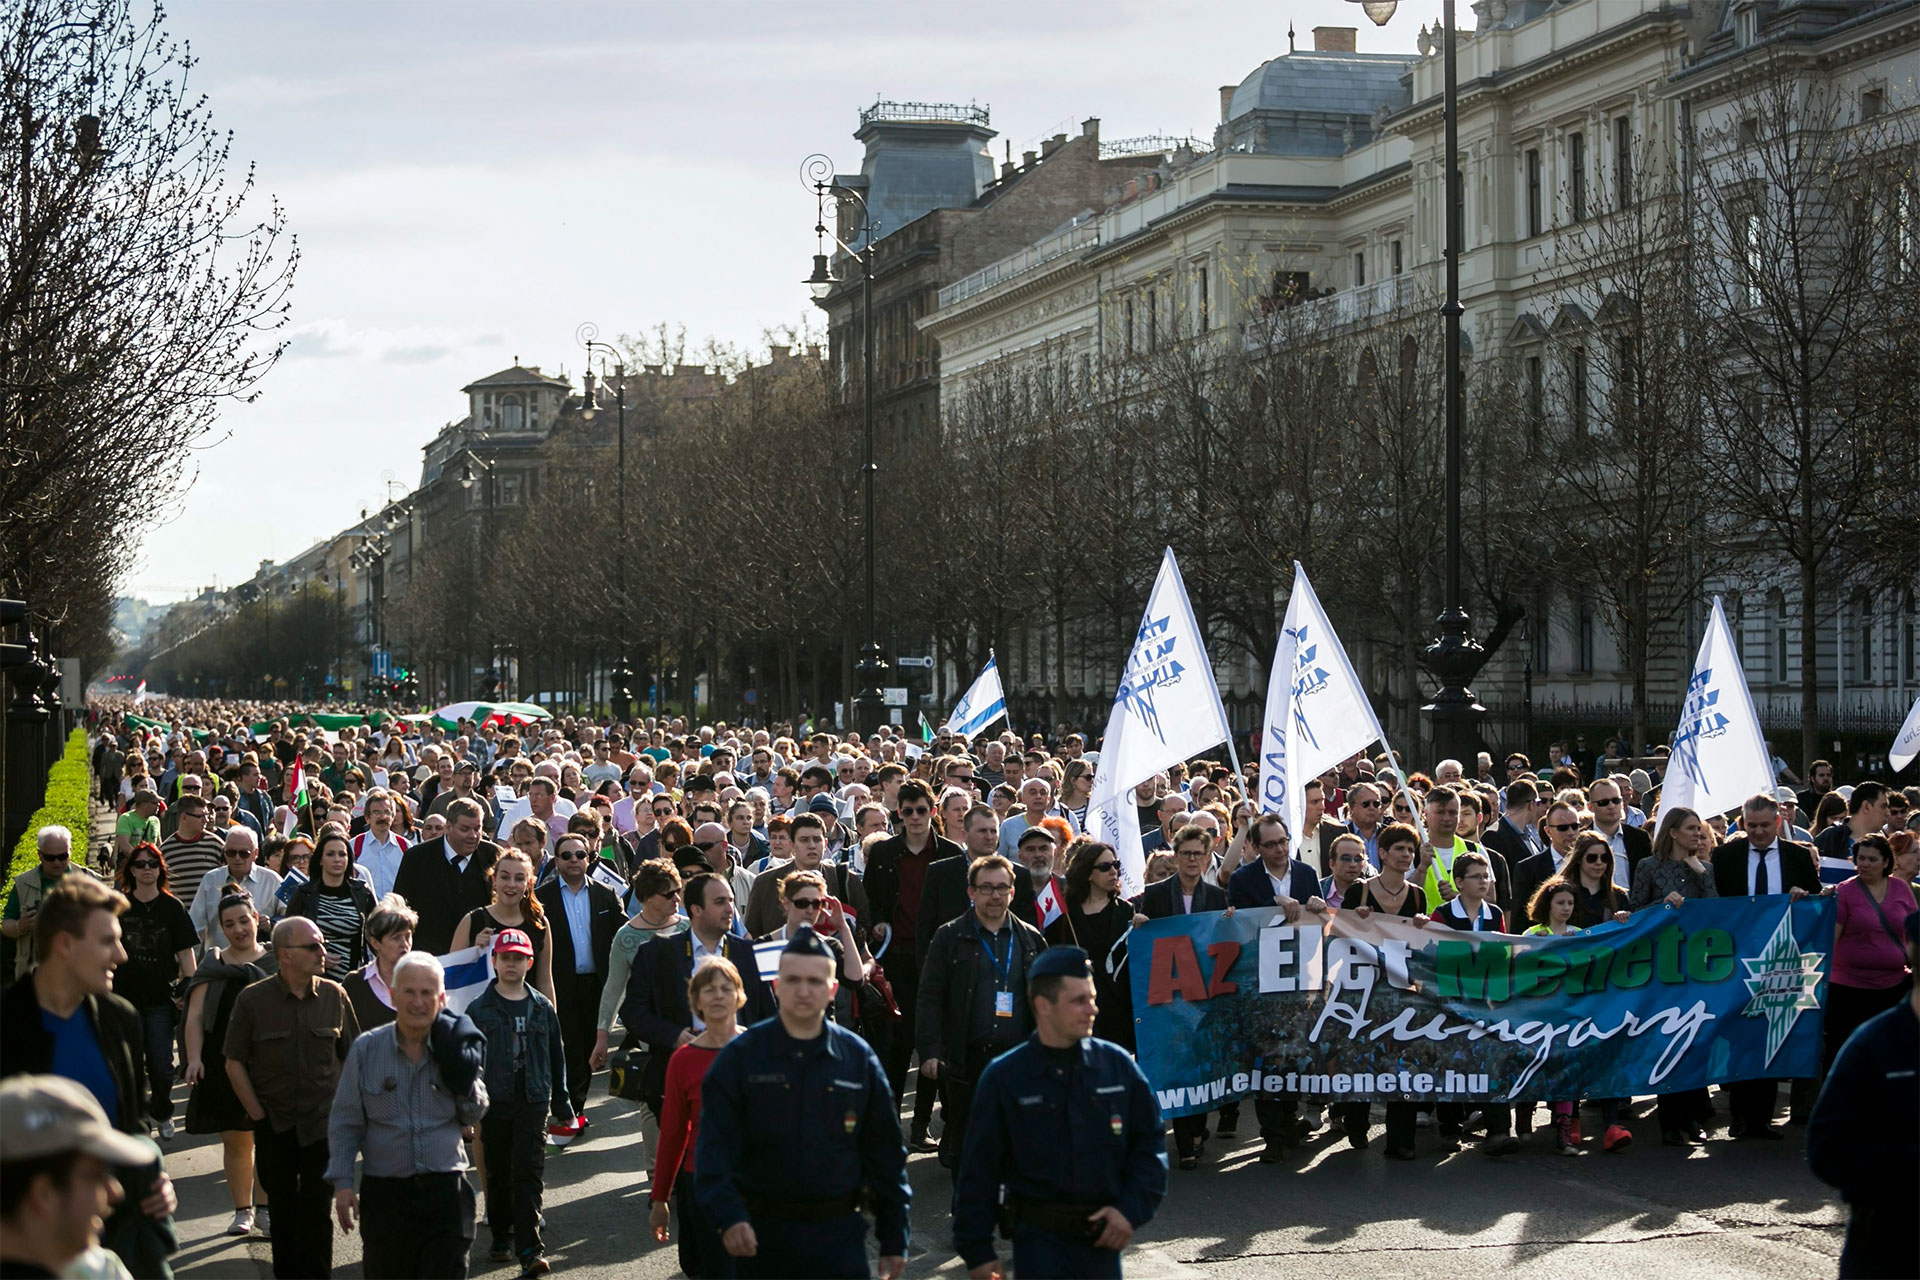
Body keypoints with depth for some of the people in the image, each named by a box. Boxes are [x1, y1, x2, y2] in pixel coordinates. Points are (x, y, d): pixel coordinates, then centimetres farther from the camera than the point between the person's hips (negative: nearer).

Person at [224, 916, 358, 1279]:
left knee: (316, 1211, 1)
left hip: (322, 1126, 0)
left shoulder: (334, 995, 0)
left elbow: (352, 1057, 8)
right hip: (274, 1125, 0)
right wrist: (257, 1114, -4)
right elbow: (235, 1062, 1)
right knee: (283, 1210, 10)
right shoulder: (253, 1000, -4)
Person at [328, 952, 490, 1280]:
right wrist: (342, 1182, -2)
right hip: (384, 1192, -1)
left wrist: (464, 1077, -12)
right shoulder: (366, 1049, -2)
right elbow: (344, 1122, 3)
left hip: (444, 1191, 1)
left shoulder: (454, 1050, 2)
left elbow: (475, 1115, 5)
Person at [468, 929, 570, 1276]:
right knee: (498, 1175, 9)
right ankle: (502, 1237, 24)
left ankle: (529, 1248, -12)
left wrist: (562, 1104, 14)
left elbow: (556, 1058, 15)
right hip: (494, 1104, 0)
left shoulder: (542, 1007, 9)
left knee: (529, 1174, -8)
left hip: (533, 1104, 0)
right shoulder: (479, 1010, 2)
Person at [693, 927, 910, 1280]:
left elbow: (885, 1153, 9)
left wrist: (894, 1238, 7)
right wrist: (728, 1215, -24)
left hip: (838, 1235, 1)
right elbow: (714, 1147, -8)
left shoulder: (859, 1059, 4)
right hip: (761, 1233, -1)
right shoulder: (740, 1058, -2)